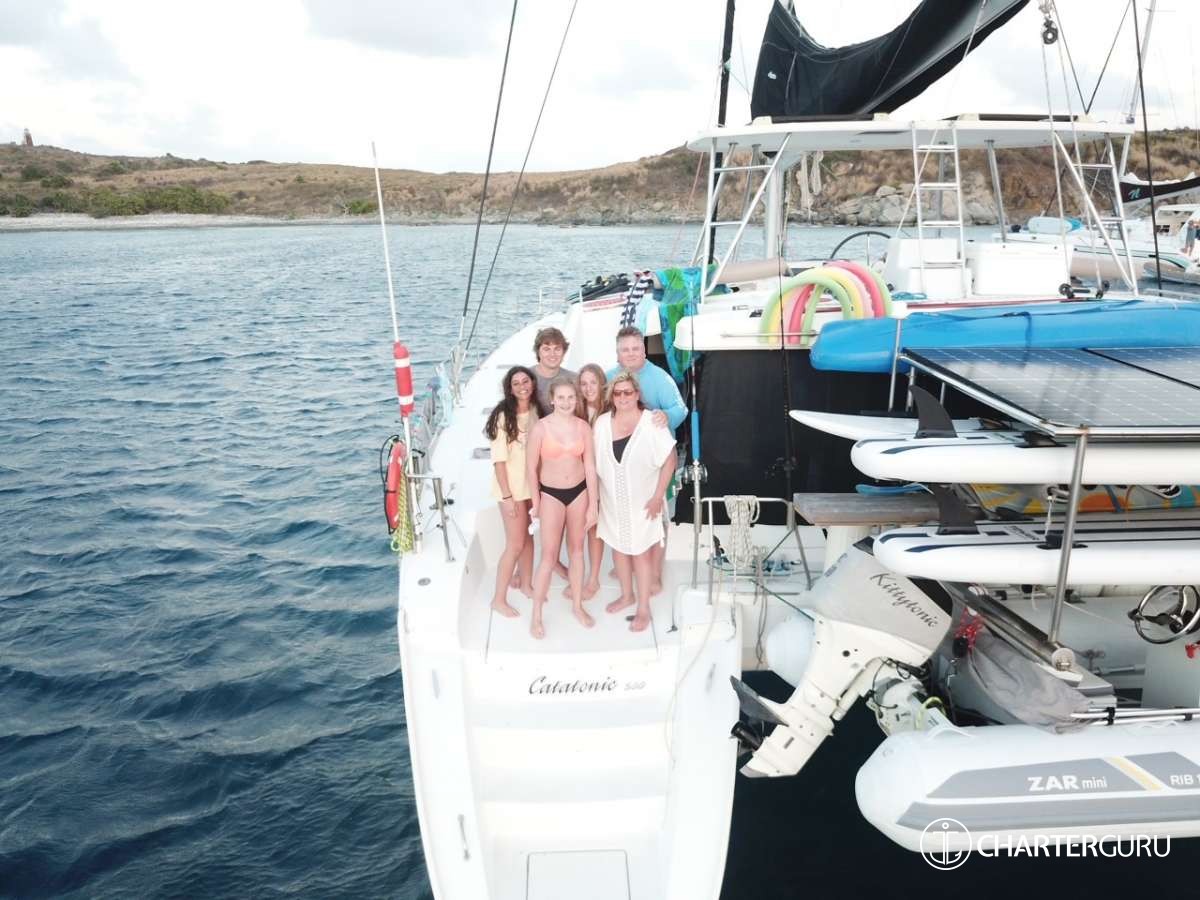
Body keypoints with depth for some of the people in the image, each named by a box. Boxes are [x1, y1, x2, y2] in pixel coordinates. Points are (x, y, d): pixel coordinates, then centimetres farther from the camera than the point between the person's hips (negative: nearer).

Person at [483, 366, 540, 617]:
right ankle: (499, 599, 11)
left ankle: (525, 584, 35)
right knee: (515, 544, -2)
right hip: (512, 486, -5)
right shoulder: (504, 415, -17)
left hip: (533, 483, 5)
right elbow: (498, 459, -17)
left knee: (527, 536, 17)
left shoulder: (536, 411, 0)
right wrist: (507, 496, -19)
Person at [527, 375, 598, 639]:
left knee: (576, 549, 15)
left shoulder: (583, 427, -5)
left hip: (579, 491, 3)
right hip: (551, 493, -3)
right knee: (549, 556, -2)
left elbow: (590, 467, -1)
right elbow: (531, 468, -7)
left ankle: (577, 605, 30)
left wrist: (593, 504, 0)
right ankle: (536, 615, 11)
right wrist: (535, 502, -2)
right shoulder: (541, 427, -14)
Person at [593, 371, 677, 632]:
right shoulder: (602, 423, -2)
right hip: (613, 500, 4)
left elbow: (669, 460, -12)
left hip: (642, 500, -4)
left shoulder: (652, 422, -15)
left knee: (641, 552, 2)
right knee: (618, 546, 17)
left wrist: (658, 496, -14)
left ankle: (643, 608, 15)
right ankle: (627, 595, 38)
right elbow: (595, 461, 5)